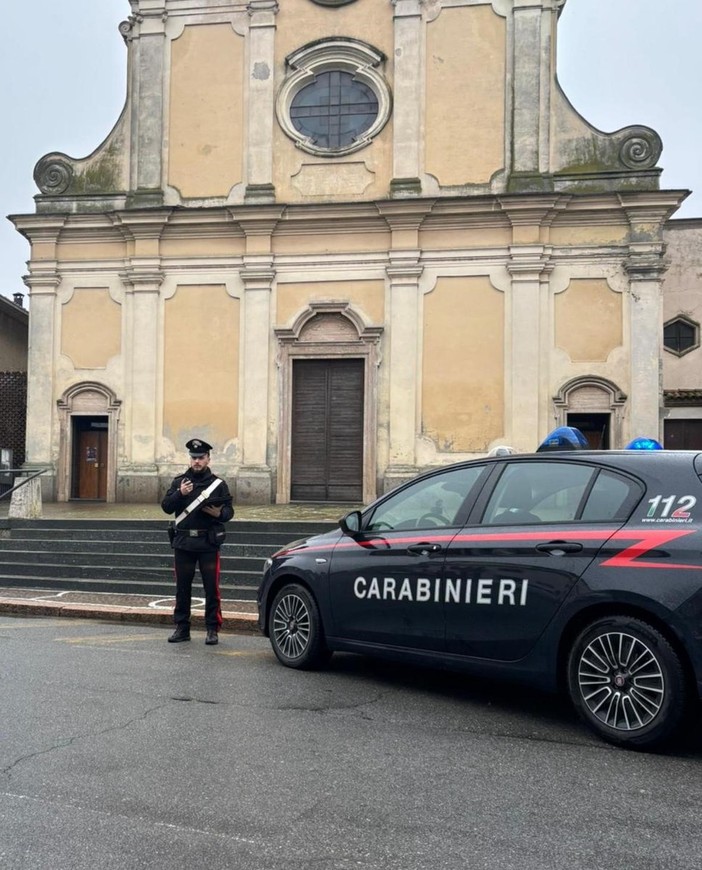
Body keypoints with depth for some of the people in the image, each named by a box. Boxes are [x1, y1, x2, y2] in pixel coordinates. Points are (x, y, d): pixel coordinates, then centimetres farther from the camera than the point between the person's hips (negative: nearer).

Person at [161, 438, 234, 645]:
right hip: (183, 542, 2)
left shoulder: (218, 484, 4)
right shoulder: (179, 481, 9)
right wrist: (180, 493, -16)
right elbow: (166, 506, 1)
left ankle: (212, 629, 9)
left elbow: (229, 510, 4)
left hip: (208, 543, -2)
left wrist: (219, 514, -18)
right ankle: (181, 628, 19)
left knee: (212, 587, 0)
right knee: (182, 587, 8)